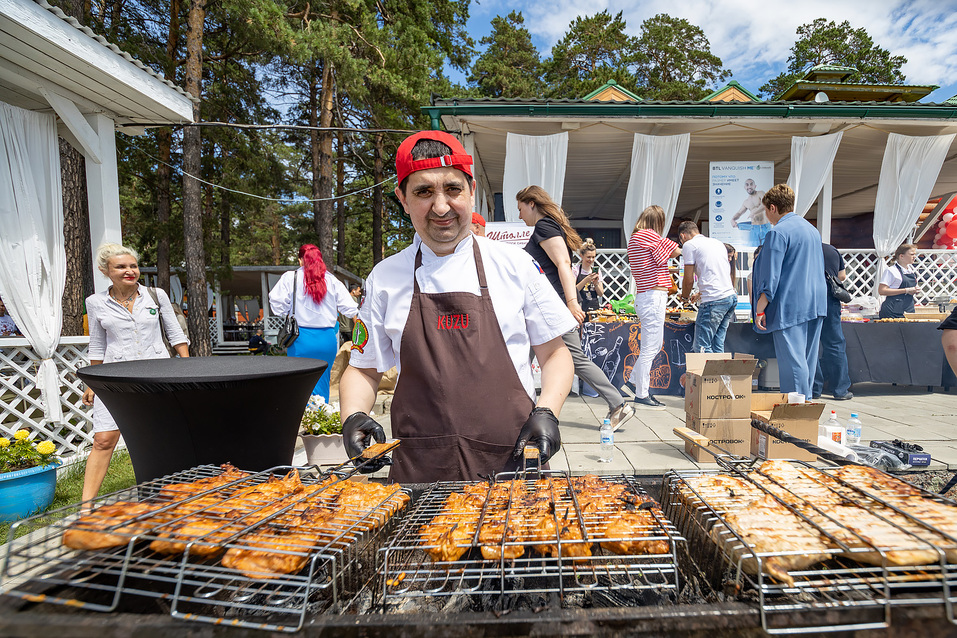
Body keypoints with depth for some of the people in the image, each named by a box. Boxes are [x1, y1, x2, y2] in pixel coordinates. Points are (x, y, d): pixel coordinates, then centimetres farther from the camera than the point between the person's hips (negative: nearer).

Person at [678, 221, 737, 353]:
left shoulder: (689, 245, 0)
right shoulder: (719, 243, 23)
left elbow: (689, 280, -1)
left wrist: (684, 297, 19)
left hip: (713, 301, -8)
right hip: (731, 297, 8)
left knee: (701, 347, -4)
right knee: (718, 346, 11)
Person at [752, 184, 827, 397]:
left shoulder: (778, 233, -11)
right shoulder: (812, 230, 17)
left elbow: (770, 277, -16)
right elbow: (819, 269, 24)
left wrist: (760, 310, -13)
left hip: (790, 307, -9)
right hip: (816, 306, 9)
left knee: (792, 362, -6)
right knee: (807, 360, 14)